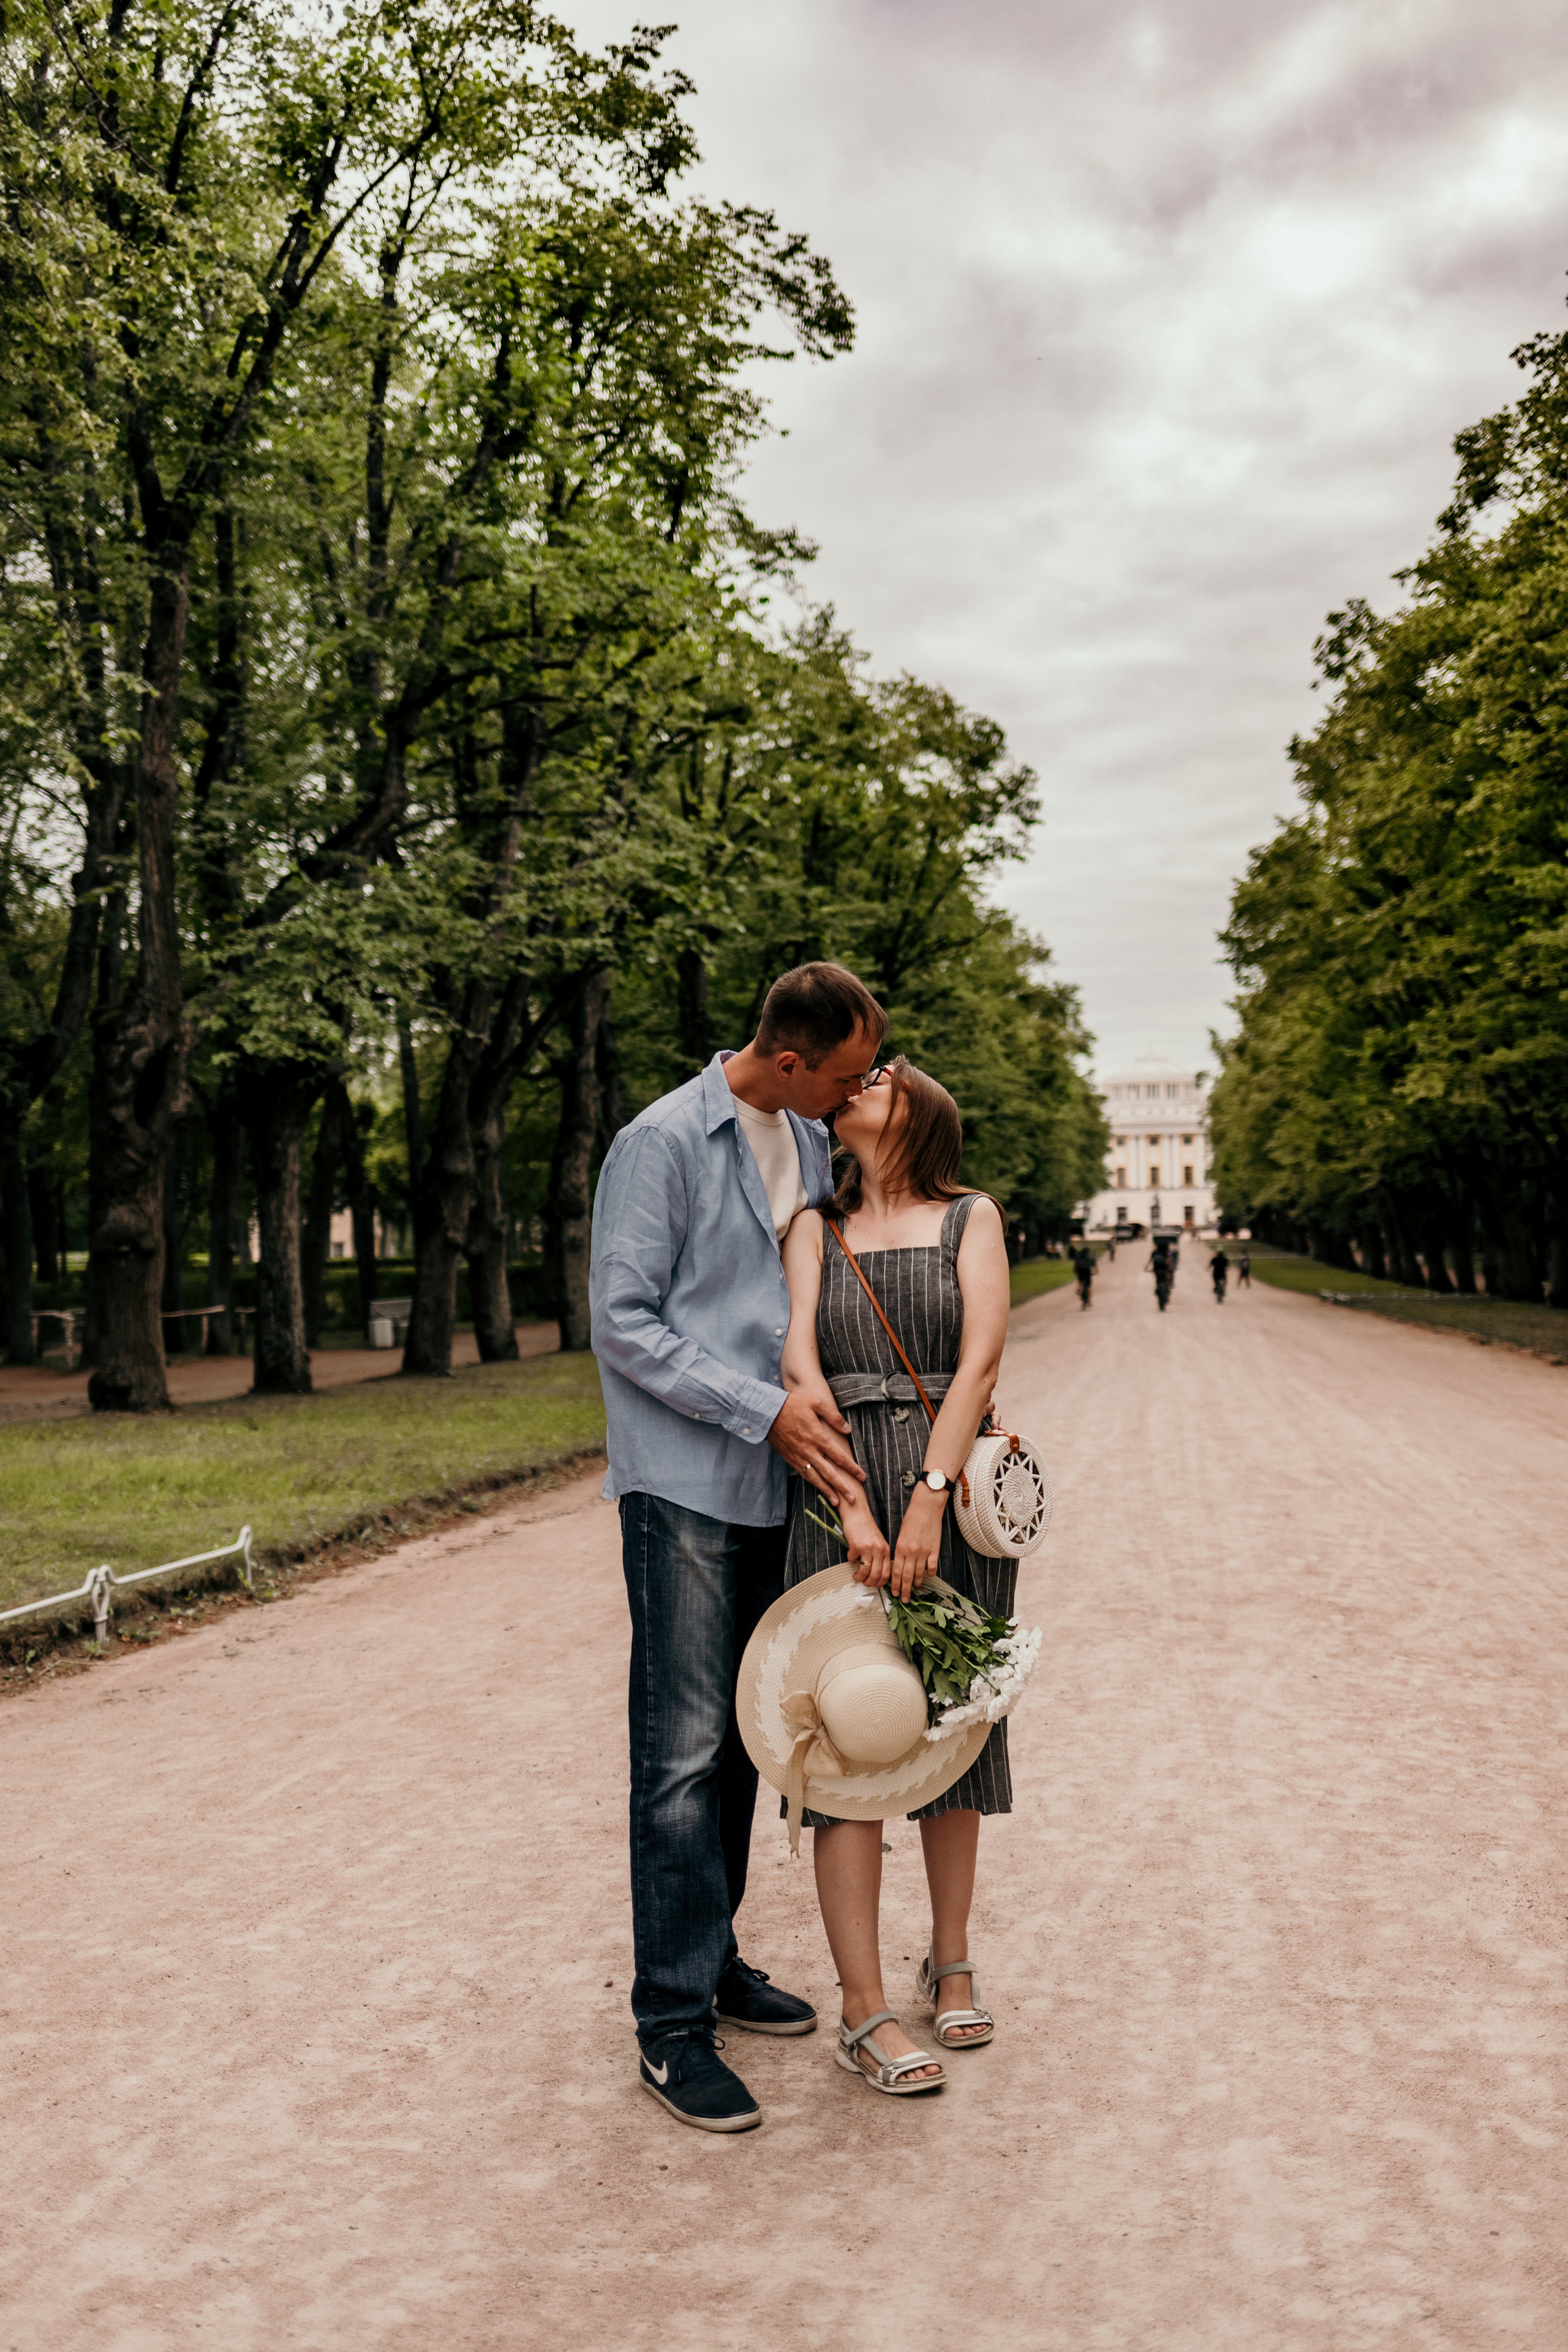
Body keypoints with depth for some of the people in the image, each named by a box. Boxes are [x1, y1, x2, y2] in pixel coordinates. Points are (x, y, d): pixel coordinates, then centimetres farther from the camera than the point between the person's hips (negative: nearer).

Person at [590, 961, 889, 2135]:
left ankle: (715, 1960, 28)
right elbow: (624, 1324, -13)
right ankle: (675, 2025, 4)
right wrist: (765, 1409, -17)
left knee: (741, 1741, 14)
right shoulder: (664, 1142, -11)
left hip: (777, 1485, 7)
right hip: (686, 1483, -7)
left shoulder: (814, 1145, 11)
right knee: (685, 1751, -5)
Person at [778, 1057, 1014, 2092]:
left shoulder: (971, 1217, 6)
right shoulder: (815, 1228, 8)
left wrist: (928, 1499, -19)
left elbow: (982, 1357, -7)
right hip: (842, 1492, 0)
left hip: (952, 1491, 0)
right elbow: (799, 1367, -5)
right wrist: (853, 1506, -18)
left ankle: (951, 1962, 27)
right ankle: (863, 2007, 4)